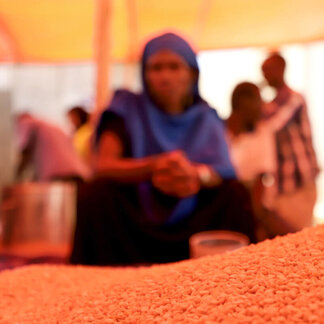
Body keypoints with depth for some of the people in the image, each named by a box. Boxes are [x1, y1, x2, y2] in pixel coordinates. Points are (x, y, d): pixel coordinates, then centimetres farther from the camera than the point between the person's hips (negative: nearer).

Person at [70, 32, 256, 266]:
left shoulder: (205, 117, 5)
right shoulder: (128, 109, -2)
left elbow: (223, 170, -10)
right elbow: (104, 165, -16)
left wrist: (197, 175, -35)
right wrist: (153, 166, -34)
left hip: (193, 224, 2)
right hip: (134, 218, -1)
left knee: (235, 194, -20)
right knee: (95, 193, -27)